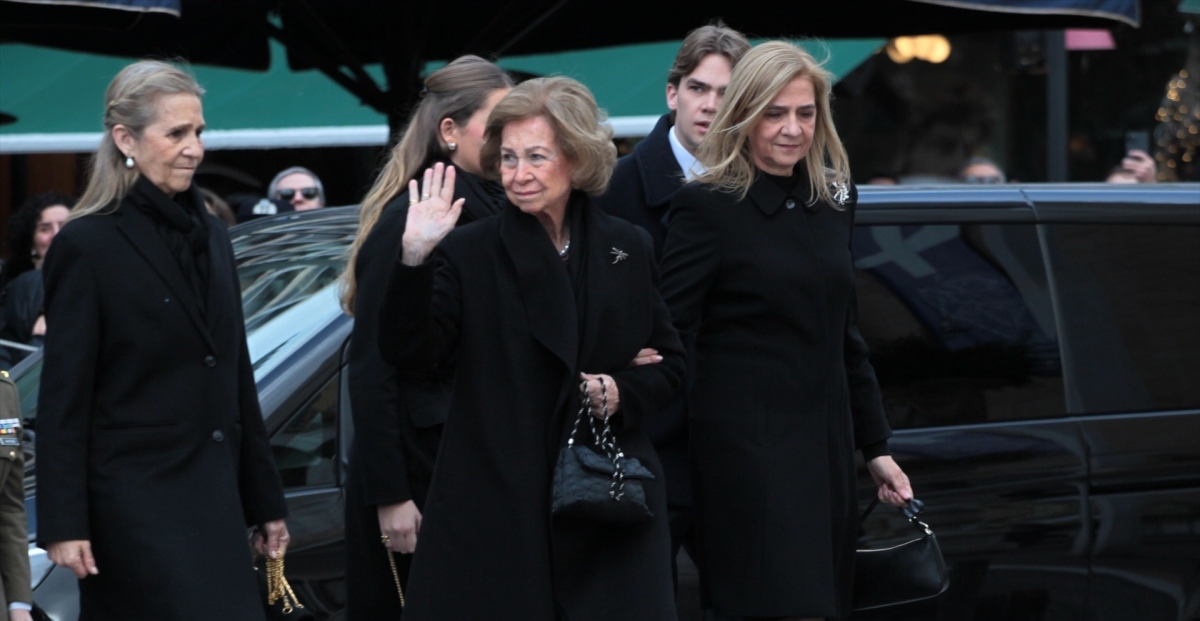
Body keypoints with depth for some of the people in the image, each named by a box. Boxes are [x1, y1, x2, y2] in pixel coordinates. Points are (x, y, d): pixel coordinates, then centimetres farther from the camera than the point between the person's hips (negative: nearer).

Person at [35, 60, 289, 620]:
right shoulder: (87, 245, -7)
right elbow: (63, 398, -9)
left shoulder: (210, 237, 14)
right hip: (136, 501, -7)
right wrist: (63, 525, -14)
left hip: (215, 494, 7)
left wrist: (265, 499, 16)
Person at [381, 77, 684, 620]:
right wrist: (415, 257, -23)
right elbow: (413, 352, -12)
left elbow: (669, 362, 15)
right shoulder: (468, 252, 0)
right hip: (495, 509, -2)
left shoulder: (630, 250, 8)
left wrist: (622, 392, -5)